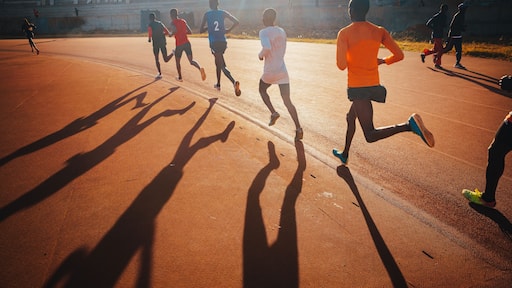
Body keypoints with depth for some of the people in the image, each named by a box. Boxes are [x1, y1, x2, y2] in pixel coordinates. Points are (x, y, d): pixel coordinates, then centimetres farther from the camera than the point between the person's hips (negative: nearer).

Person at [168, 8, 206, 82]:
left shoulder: (173, 23, -4)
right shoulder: (183, 21, 13)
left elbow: (175, 30, -24)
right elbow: (190, 32, 16)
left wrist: (171, 34, -5)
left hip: (179, 45, -4)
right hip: (187, 43, 4)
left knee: (177, 61, 17)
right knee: (191, 61, -1)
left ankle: (180, 77, 28)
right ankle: (200, 68, -32)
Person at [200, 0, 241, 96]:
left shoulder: (206, 15, -1)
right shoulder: (223, 13, 4)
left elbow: (201, 31, 2)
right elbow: (237, 22, -3)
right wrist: (229, 30, 10)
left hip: (214, 43, -4)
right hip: (223, 42, 4)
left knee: (222, 66, -9)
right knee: (218, 63, 24)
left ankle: (234, 82, -32)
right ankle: (218, 84, 33)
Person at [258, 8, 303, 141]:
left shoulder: (264, 32, -10)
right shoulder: (282, 32, 11)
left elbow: (266, 48, -28)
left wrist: (261, 54, -8)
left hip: (269, 72, -4)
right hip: (282, 71, 5)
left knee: (262, 90, 27)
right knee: (287, 101, 3)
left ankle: (273, 112, 11)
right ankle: (298, 128, -8)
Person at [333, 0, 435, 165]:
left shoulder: (344, 33, -10)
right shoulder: (379, 31, 3)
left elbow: (341, 65, -18)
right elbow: (399, 55, 2)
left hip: (356, 87, -6)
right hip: (373, 85, 7)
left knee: (370, 135, -6)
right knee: (351, 117, 28)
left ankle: (409, 125, -29)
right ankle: (345, 155, 41)